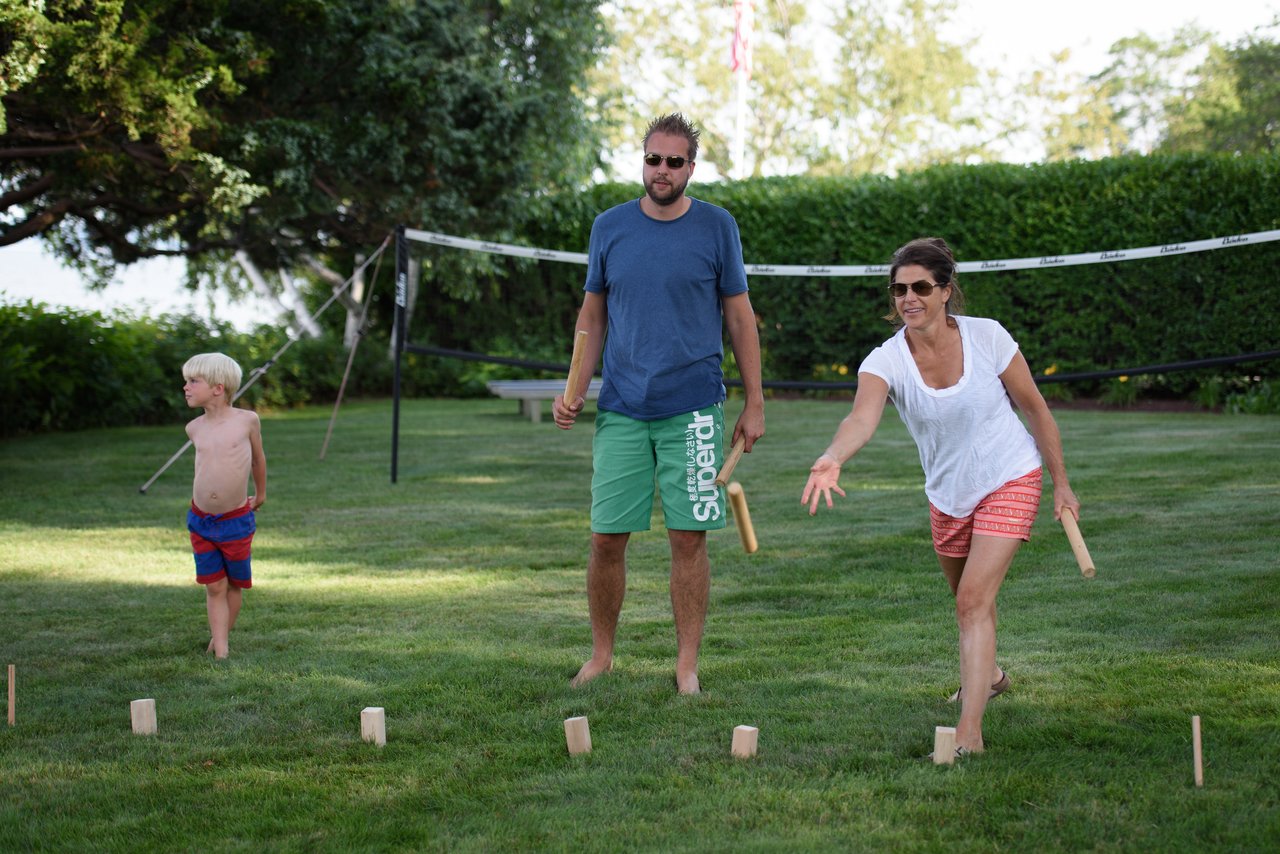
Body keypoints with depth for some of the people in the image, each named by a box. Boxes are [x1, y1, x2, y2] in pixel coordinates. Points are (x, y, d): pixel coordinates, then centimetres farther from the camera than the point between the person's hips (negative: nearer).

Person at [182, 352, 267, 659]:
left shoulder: (247, 420, -8)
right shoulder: (195, 428, 0)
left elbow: (258, 457, 10)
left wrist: (260, 494, 22)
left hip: (235, 522, -2)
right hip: (201, 520, 2)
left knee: (233, 585, 11)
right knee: (214, 587, 2)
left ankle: (220, 638, 28)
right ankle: (221, 654, 3)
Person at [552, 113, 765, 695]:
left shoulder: (716, 227, 1)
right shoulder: (609, 228, 7)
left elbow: (739, 317, 5)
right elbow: (592, 317, 14)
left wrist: (754, 403, 1)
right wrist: (574, 393, 4)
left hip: (692, 410, -2)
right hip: (620, 410, 2)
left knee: (688, 538, 0)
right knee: (606, 538, 1)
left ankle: (687, 667, 9)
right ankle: (601, 656, 17)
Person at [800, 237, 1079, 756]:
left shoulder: (987, 338, -18)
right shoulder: (885, 361, -17)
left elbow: (1034, 408, -5)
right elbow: (863, 417, -38)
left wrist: (1061, 483, -2)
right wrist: (832, 458, -60)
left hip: (1010, 482, -4)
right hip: (947, 494, 4)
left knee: (974, 598, -18)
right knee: (968, 598, 23)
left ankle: (969, 731, -20)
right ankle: (987, 675, 54)